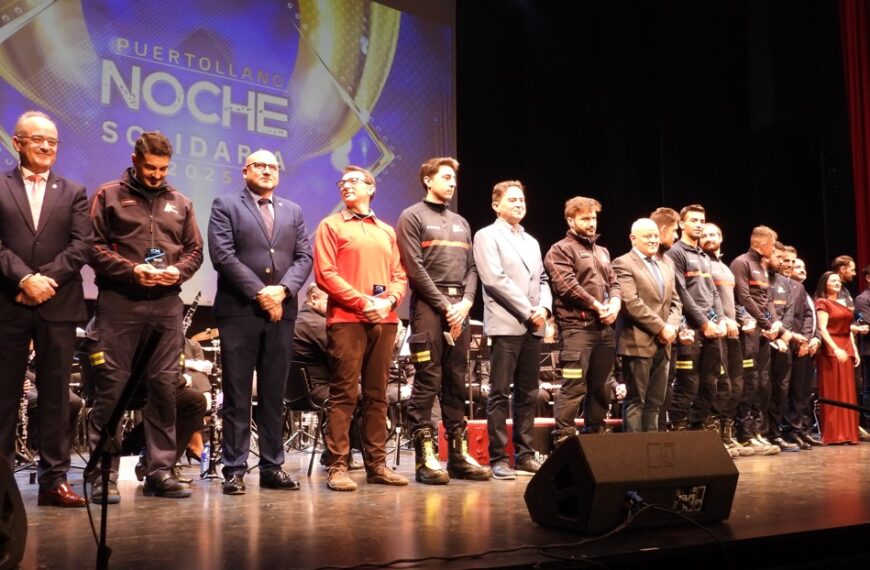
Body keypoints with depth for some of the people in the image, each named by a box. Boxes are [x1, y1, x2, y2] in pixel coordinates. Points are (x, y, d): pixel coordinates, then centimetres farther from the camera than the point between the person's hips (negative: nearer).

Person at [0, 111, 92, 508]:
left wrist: (45, 278, -11)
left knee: (55, 393, 3)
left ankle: (54, 479, 7)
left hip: (58, 305, 1)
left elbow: (81, 246, 2)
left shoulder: (73, 192, 13)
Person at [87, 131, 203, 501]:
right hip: (119, 303, -3)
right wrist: (131, 270, -14)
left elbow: (195, 250, 16)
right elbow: (93, 246, -1)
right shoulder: (109, 196, 7)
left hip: (167, 304, 3)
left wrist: (178, 271, -5)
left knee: (164, 386, 4)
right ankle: (103, 474, 5)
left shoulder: (180, 203, 17)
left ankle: (160, 471, 13)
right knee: (112, 386, -3)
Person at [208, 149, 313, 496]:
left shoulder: (293, 211, 18)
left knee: (274, 395, 7)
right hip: (239, 311, -4)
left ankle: (272, 467, 13)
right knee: (237, 396, 0)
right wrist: (258, 292, -13)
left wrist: (283, 289, -9)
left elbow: (304, 257, 8)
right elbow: (222, 255, -7)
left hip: (281, 311, 4)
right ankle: (234, 470, 5)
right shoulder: (225, 206, 5)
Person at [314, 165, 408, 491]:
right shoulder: (331, 226, 7)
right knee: (344, 394, -7)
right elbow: (324, 274, -4)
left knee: (377, 395, 7)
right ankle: (338, 466, -3)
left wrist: (389, 300, -7)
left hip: (384, 320, 4)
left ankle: (377, 464, 12)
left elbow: (400, 275, 15)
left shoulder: (387, 232, 20)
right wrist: (362, 301, -12)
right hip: (346, 319, -4)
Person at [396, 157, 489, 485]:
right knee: (428, 381, -7)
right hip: (428, 306, -6)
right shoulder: (413, 217, 2)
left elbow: (471, 268, 17)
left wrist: (466, 302, -1)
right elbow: (415, 268, -7)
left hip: (459, 307, 6)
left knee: (456, 382, 7)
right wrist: (444, 305, -11)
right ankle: (425, 457, -3)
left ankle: (459, 454, 11)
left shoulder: (461, 223, 22)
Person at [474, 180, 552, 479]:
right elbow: (495, 279, -10)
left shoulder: (531, 241, 22)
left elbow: (542, 280, 19)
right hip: (505, 325, -6)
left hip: (533, 327, 7)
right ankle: (498, 458, 0)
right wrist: (528, 312, -12)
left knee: (528, 394, 8)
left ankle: (524, 454, 14)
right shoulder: (487, 236, 1)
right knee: (500, 394, -5)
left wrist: (544, 308, -2)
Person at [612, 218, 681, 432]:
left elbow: (675, 302, 16)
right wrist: (661, 327, -14)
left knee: (655, 402, 9)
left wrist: (671, 326, -4)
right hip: (638, 342, -7)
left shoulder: (666, 267, 21)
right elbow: (631, 303, -15)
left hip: (662, 344, 7)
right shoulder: (623, 264, -5)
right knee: (636, 400, -4)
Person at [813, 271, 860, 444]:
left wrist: (855, 351, 9)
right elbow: (822, 329, -12)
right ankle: (832, 434, -2)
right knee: (832, 394, -5)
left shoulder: (843, 303, 19)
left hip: (846, 349, 7)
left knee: (847, 393, 6)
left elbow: (848, 330, 19)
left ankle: (847, 433, 11)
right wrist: (836, 349, -23)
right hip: (830, 350, -7)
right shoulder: (822, 303, -2)